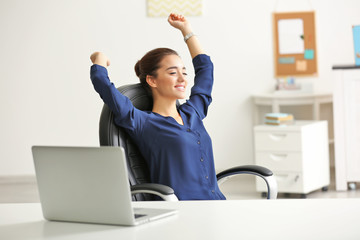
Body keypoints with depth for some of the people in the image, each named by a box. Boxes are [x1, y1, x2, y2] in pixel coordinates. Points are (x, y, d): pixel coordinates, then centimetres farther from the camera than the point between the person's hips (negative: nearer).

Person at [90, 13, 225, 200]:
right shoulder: (142, 123, 2)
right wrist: (99, 59, 19)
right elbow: (101, 82, -3)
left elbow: (205, 67, 37)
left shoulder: (192, 113, 21)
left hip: (218, 204, 7)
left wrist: (186, 30, 42)